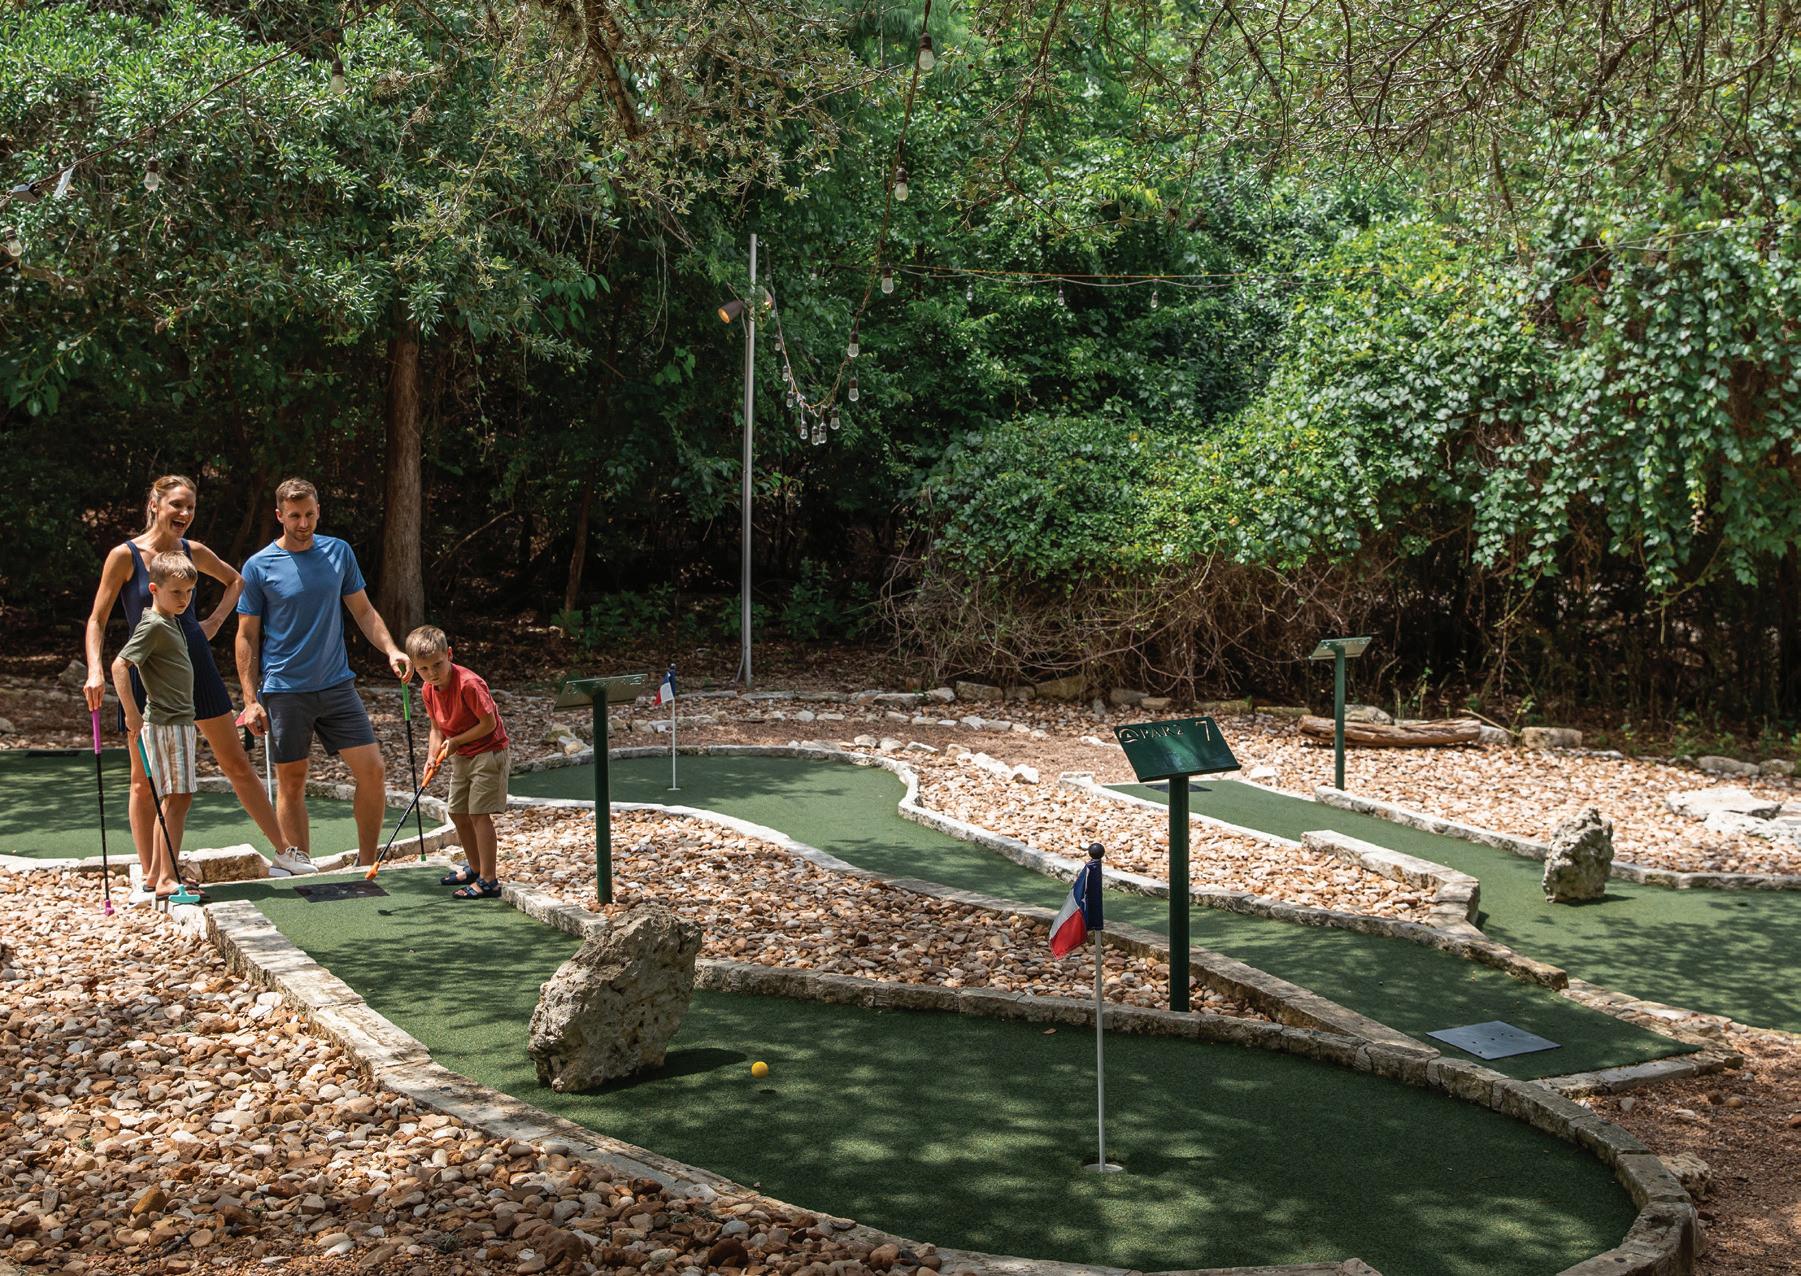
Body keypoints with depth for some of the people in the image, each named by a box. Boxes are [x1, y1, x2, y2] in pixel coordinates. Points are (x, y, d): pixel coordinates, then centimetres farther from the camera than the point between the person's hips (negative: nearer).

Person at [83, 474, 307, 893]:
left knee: (237, 764, 7)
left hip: (195, 665, 3)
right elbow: (97, 619, -7)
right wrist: (95, 670, -19)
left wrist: (216, 619, 8)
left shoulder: (193, 552, 3)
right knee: (144, 780, 4)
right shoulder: (125, 555, -8)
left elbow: (236, 580, 22)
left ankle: (283, 850, 14)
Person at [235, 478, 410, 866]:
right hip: (284, 692, -3)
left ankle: (366, 866, 10)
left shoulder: (339, 552, 5)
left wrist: (391, 650, -5)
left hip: (337, 685, 3)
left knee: (373, 772, -3)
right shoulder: (259, 566, -3)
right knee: (291, 782, 5)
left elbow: (363, 611, 12)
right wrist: (251, 700, -6)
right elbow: (247, 637, 0)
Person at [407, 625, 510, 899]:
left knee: (479, 813, -14)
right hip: (461, 756, 9)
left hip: (487, 751, -9)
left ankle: (489, 881, -13)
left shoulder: (468, 683, -27)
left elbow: (489, 723, -24)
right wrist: (433, 756, -8)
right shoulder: (429, 689, -2)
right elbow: (437, 726, 8)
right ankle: (476, 868, 34)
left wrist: (456, 742, -19)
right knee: (457, 813, 16)